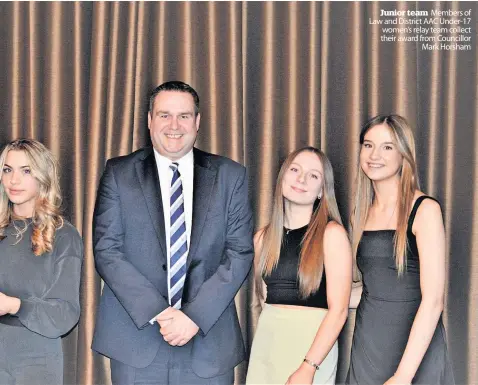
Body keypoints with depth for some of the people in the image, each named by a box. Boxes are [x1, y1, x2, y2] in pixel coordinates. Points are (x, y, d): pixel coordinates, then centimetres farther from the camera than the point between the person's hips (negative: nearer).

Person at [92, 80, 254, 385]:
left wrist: (195, 315, -11)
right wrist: (157, 313, -13)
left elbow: (240, 253, -1)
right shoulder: (119, 173, 3)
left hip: (209, 341, 1)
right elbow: (107, 250, -4)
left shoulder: (231, 176, 5)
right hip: (136, 339, 0)